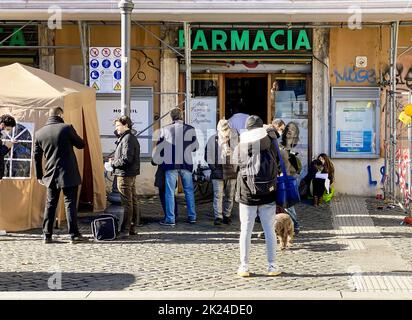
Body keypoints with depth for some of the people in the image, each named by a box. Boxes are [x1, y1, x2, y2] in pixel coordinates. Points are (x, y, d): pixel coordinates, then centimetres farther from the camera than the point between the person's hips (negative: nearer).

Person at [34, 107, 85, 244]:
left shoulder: (39, 133, 4)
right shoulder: (66, 128, -10)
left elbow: (37, 156, 10)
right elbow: (81, 144, 0)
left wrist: (39, 176, 18)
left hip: (51, 175, 4)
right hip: (68, 174, -4)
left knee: (50, 204, 12)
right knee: (70, 203, 1)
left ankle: (47, 235, 10)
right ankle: (74, 235, 2)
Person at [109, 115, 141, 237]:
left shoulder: (127, 139, -16)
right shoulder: (132, 138, 16)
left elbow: (126, 159, -22)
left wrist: (113, 162, -8)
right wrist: (115, 159, 10)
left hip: (125, 175, -11)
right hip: (132, 174, 11)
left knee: (126, 203, -8)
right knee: (133, 201, 12)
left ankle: (125, 230, -6)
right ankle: (132, 228, 19)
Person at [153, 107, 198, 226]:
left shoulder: (165, 130, -3)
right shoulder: (190, 129, -1)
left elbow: (158, 148, 3)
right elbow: (195, 147, 9)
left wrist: (157, 161, 16)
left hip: (170, 164, -1)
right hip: (186, 164, 2)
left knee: (170, 192, 2)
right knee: (189, 191, 14)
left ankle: (170, 219, 0)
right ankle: (192, 216, 18)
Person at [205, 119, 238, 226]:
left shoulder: (235, 139, 5)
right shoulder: (212, 139, 2)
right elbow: (208, 155, 5)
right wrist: (213, 168, -3)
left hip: (231, 171, 2)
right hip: (218, 172, -2)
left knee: (229, 195, 8)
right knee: (218, 195, -8)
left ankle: (227, 216, 19)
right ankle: (218, 217, -9)